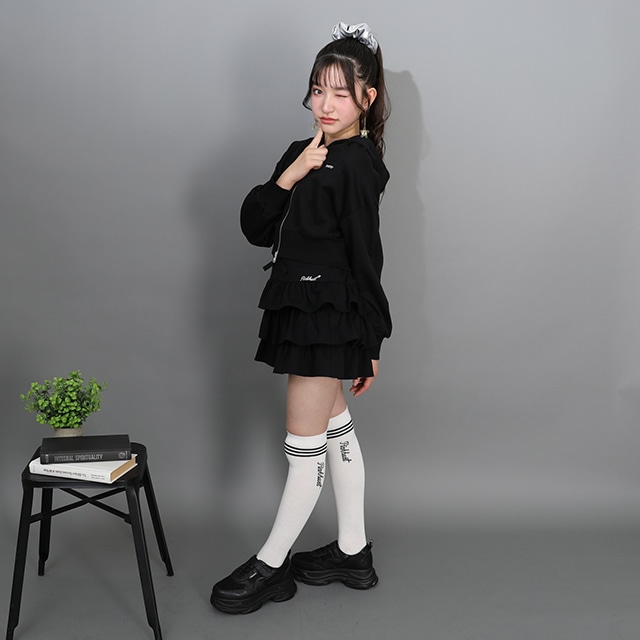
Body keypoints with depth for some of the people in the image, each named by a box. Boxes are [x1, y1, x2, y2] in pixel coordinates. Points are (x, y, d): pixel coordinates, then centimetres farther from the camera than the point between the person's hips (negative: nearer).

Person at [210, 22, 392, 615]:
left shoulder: (356, 165, -14)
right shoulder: (305, 154, 11)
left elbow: (366, 259, -14)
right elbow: (255, 228, 5)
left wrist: (369, 343, -12)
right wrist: (287, 177, -11)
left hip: (327, 318, -9)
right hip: (301, 311, 9)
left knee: (305, 448, 4)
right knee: (335, 430, 16)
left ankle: (271, 565, 20)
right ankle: (353, 553, 31)